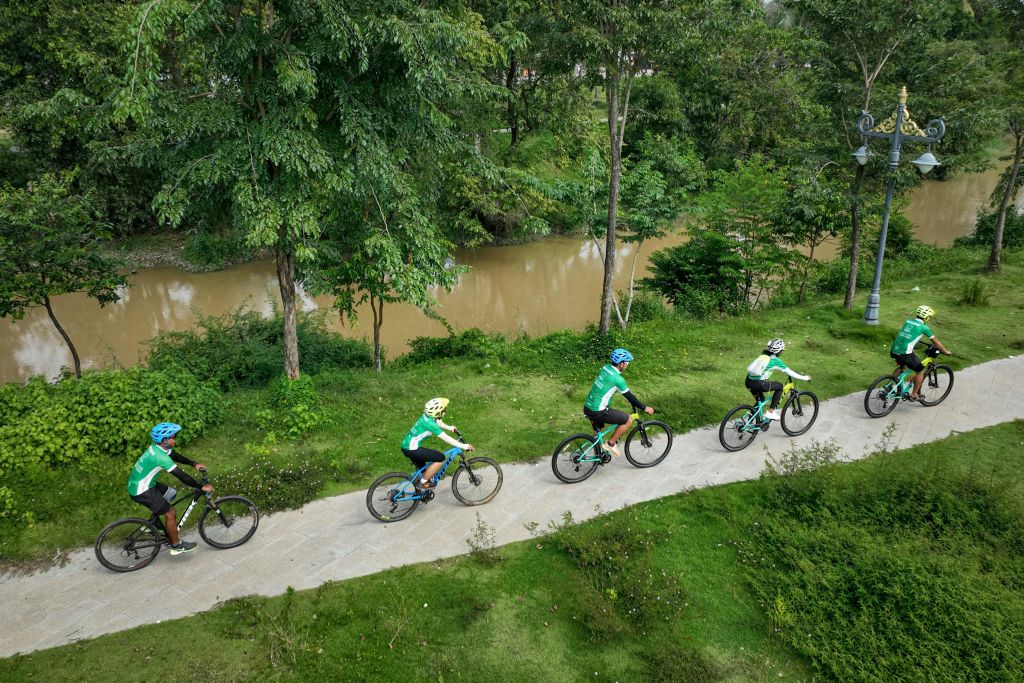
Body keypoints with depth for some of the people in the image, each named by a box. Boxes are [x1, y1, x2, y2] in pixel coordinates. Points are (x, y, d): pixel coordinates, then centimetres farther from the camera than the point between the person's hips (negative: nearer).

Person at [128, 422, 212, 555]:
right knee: (170, 513, -2)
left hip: (140, 483, 9)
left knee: (171, 494, 21)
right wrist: (202, 487, -20)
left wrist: (194, 464, 6)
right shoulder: (161, 457, -29)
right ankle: (176, 546, 13)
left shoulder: (157, 447, -2)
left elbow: (176, 456, 13)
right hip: (141, 491, -9)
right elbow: (182, 477, -27)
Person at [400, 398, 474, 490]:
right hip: (412, 449, -10)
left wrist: (449, 427, 36)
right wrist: (464, 446, -14)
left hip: (406, 445, 10)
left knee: (422, 471, 24)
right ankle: (423, 483, 1)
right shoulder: (430, 424, -23)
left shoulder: (427, 416, 2)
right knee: (440, 458, -9)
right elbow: (446, 439, -20)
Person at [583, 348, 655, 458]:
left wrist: (631, 400, 29)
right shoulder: (617, 378, -18)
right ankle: (611, 443, 8)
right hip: (598, 412, -9)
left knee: (598, 432, 31)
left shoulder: (606, 368, 7)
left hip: (587, 407, 9)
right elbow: (629, 397, -10)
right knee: (628, 420, 1)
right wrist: (644, 408, 3)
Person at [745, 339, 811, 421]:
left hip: (748, 381, 7)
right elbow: (790, 372, 7)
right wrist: (805, 378, 19)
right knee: (779, 386, 16)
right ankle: (770, 412, 13)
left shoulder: (763, 355, 19)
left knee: (760, 402, 29)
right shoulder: (775, 361, 0)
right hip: (758, 384, -7)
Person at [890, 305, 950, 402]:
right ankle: (913, 395, 20)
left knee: (901, 366, 34)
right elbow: (936, 342, 11)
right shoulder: (924, 327, 0)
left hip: (894, 350, 7)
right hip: (905, 353, -7)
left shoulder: (908, 321, 16)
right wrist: (946, 352, 26)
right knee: (921, 371, 14)